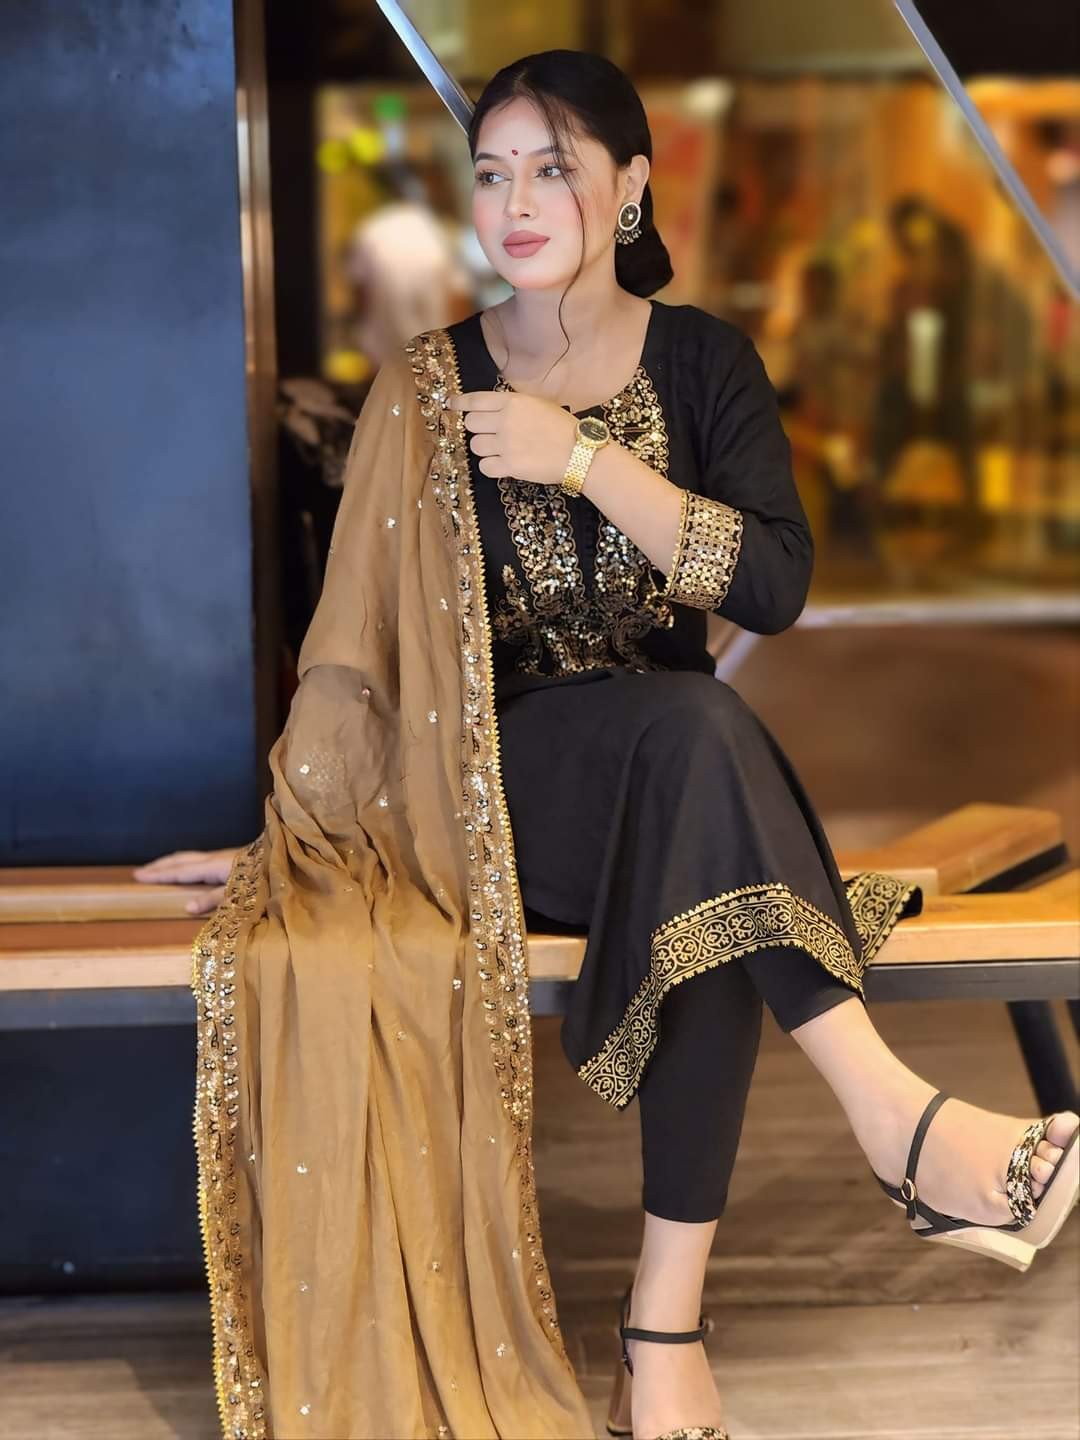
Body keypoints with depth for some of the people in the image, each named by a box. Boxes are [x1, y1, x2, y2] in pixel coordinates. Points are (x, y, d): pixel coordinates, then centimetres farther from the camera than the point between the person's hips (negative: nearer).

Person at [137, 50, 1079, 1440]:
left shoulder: (701, 359, 6)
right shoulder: (428, 386, 4)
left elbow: (775, 584, -8)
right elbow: (364, 629, 5)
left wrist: (585, 457, -15)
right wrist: (295, 825, 1)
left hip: (677, 781, 2)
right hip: (494, 774, -1)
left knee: (715, 900, -36)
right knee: (691, 724, -36)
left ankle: (666, 1326, -32)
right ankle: (889, 1113, -39)